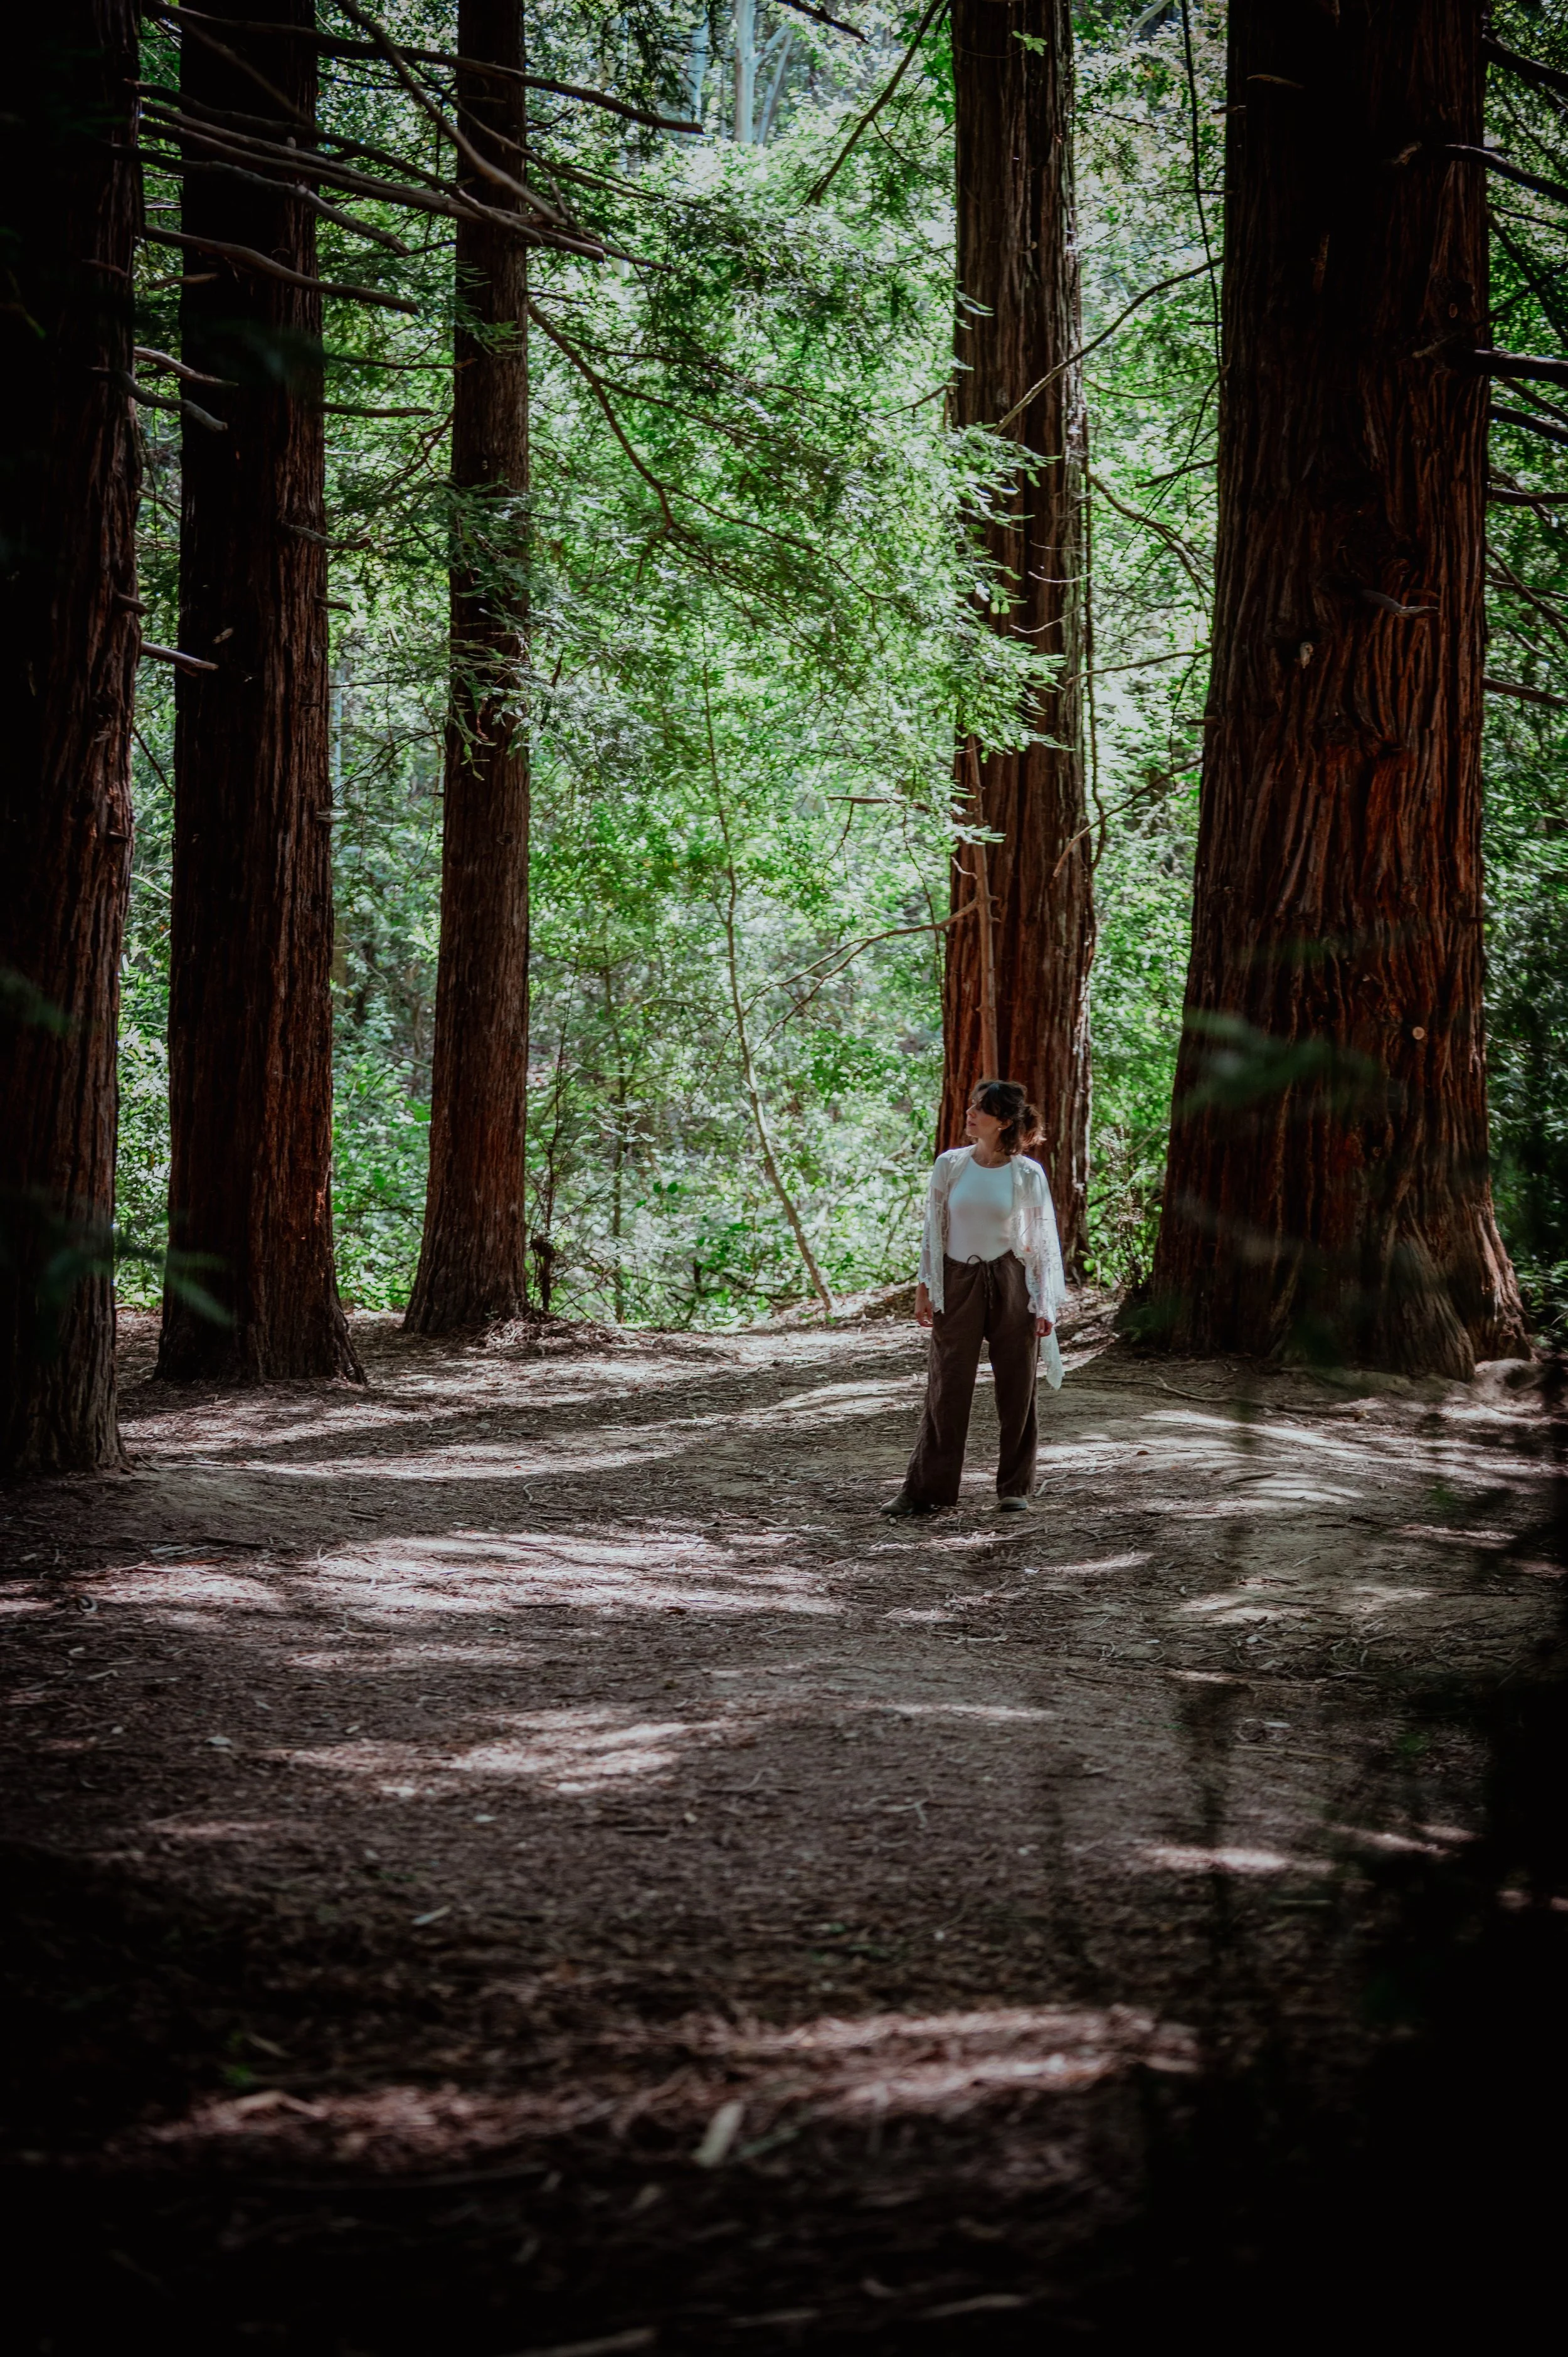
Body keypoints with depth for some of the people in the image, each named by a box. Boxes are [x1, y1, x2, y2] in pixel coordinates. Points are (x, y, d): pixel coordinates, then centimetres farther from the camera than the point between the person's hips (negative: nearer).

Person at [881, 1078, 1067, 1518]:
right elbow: (933, 1229, 8)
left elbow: (1045, 1242, 1)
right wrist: (924, 1289, 5)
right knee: (947, 1387, 3)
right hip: (958, 1283, 1)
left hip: (1010, 1283, -1)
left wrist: (1046, 1305, -2)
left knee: (1016, 1390, 4)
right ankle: (925, 1490, 8)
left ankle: (1015, 1488, 16)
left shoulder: (1027, 1175, -4)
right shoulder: (950, 1165, 1)